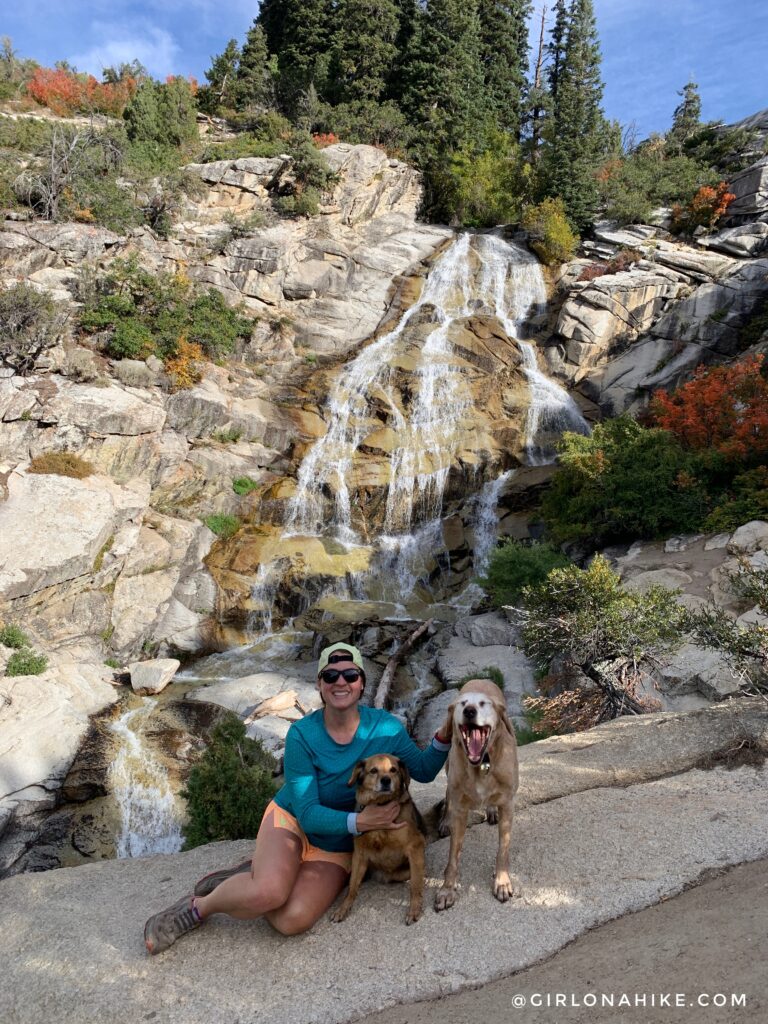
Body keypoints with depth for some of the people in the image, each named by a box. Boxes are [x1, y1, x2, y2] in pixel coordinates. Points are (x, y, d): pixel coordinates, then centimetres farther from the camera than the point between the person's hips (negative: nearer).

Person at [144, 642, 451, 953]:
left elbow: (423, 770, -2)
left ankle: (251, 875, 6)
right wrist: (359, 821, -34)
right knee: (269, 893, -33)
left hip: (337, 848, 2)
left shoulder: (385, 727, -14)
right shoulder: (302, 735, -19)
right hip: (291, 822, -2)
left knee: (291, 921, -24)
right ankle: (198, 907, -3)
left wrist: (443, 738, -21)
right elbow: (307, 814, -20)